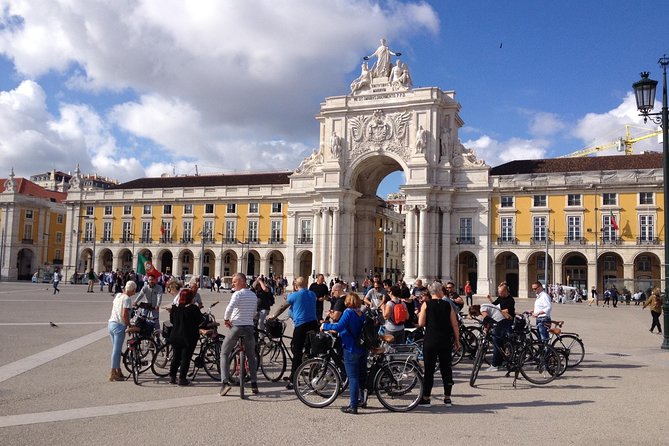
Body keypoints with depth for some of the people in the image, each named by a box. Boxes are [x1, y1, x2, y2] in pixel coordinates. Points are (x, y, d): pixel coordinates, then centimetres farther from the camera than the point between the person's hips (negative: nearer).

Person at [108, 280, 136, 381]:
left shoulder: (118, 295, 10)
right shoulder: (127, 299, -14)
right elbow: (124, 315, -20)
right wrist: (129, 325, -8)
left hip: (111, 323, 9)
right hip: (119, 326, -9)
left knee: (115, 349, 16)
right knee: (116, 350, -3)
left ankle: (118, 370, 25)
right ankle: (113, 374, 0)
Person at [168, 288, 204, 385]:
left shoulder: (174, 308, -2)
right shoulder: (193, 308, -16)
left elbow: (171, 321, 9)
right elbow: (200, 320, -9)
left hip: (175, 336, 5)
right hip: (189, 337, -5)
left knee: (176, 357, 18)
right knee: (186, 358, 4)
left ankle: (172, 377, 21)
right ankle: (182, 379, 5)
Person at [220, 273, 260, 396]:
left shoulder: (237, 294, -10)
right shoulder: (254, 295, 11)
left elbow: (229, 308, -25)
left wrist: (226, 319, -10)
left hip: (236, 326, -5)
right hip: (249, 326, 5)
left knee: (224, 354, 5)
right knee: (251, 356, 15)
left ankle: (225, 382, -8)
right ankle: (254, 384, 14)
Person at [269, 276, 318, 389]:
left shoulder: (294, 295, -2)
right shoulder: (312, 294, 11)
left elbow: (282, 308, 11)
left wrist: (273, 316, 29)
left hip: (300, 325, -4)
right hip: (313, 324, 4)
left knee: (297, 353, -1)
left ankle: (292, 380, 0)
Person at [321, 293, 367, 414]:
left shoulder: (348, 312, -14)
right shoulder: (362, 314, 8)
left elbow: (339, 326, -26)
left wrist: (325, 326, -12)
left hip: (351, 349, -7)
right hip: (363, 349, 7)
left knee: (353, 377, -5)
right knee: (362, 375, 17)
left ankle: (353, 406, -3)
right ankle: (361, 399, 30)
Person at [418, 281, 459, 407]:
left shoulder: (426, 305, -5)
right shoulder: (448, 305, 0)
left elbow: (421, 323, -10)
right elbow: (455, 324, 0)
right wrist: (457, 340, 10)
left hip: (430, 341, -2)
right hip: (446, 341, 2)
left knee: (429, 369, 4)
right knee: (446, 368, 11)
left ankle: (426, 398, 8)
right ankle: (447, 398, 15)